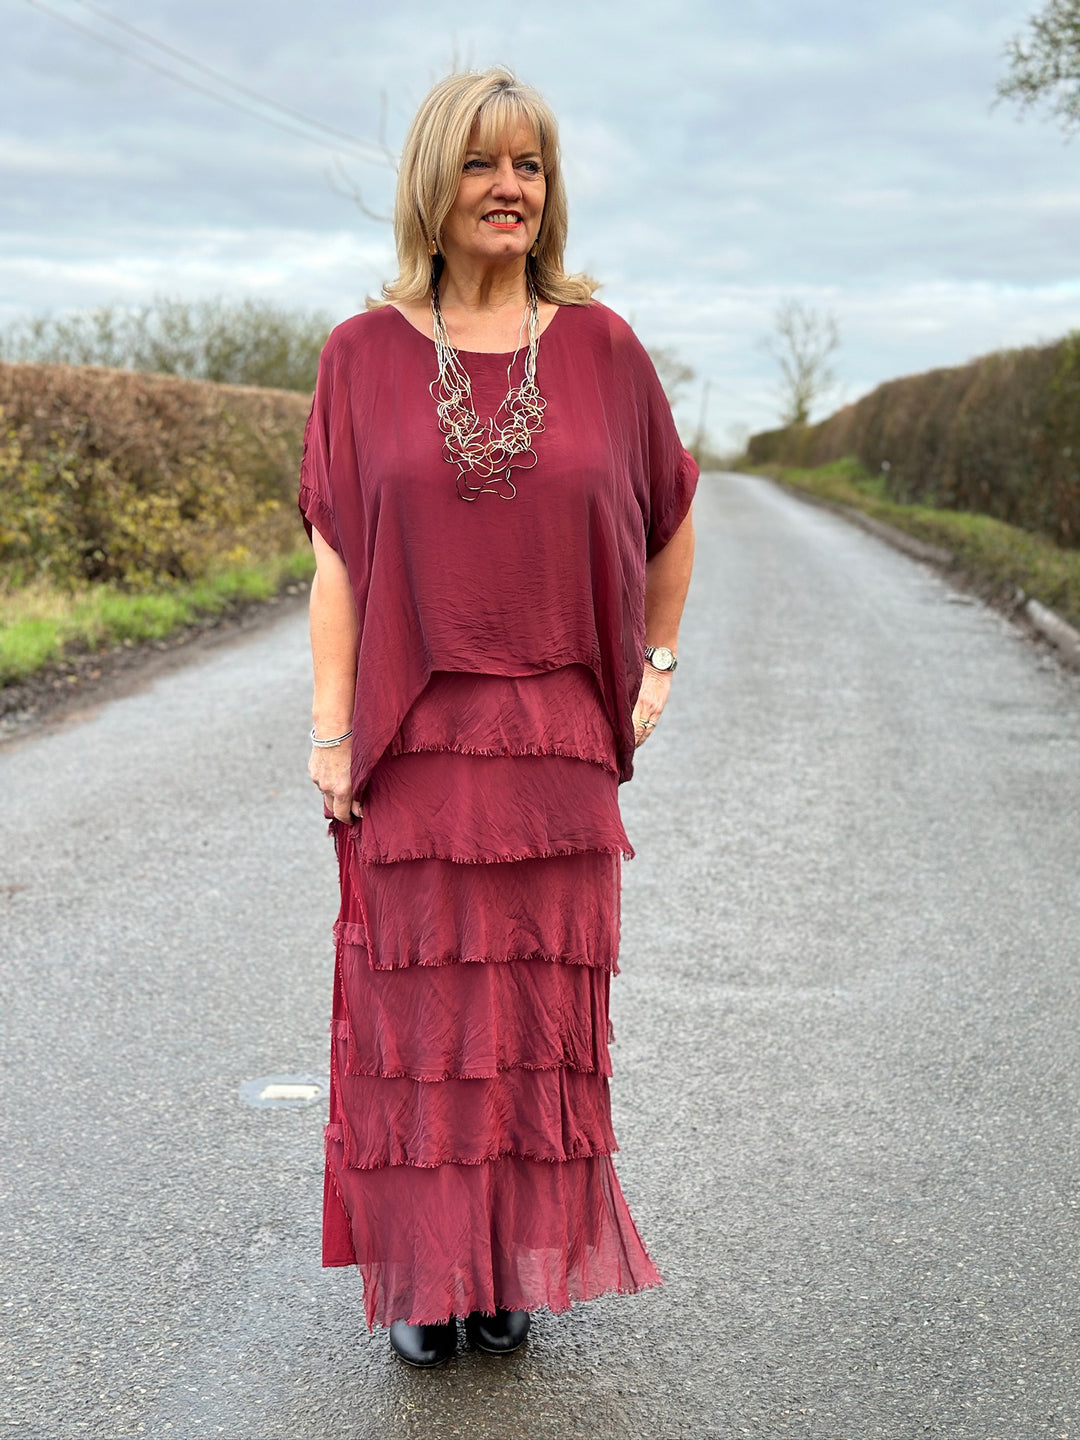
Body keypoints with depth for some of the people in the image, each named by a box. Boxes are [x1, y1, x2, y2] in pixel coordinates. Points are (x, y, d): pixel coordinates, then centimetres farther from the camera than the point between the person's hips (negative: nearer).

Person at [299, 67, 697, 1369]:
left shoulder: (598, 346, 5)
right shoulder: (365, 354, 2)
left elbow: (670, 517, 17)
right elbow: (335, 555, 0)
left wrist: (659, 663, 14)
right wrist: (330, 726, -6)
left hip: (557, 737, 1)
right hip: (416, 737, -1)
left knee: (543, 1004, 6)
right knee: (422, 1004, 4)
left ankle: (521, 1263, 21)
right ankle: (427, 1273, 17)